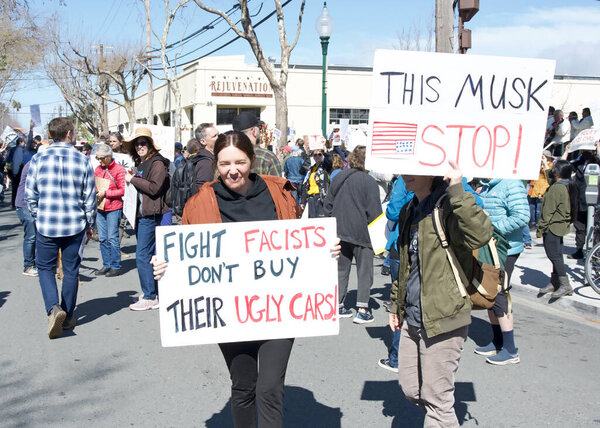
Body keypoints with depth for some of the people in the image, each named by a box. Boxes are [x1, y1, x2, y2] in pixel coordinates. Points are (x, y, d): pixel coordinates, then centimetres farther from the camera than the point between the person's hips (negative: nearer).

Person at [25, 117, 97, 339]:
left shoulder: (39, 159, -3)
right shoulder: (83, 161, -3)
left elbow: (30, 195, 1)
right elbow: (90, 197, 0)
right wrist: (90, 224, 12)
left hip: (46, 225, 0)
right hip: (75, 225, 0)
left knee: (45, 267, 13)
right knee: (71, 270, 11)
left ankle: (53, 308, -9)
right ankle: (67, 318, 19)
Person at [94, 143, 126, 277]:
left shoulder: (119, 169, -6)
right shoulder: (97, 169, 13)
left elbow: (122, 190, -10)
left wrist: (106, 193, -16)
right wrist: (96, 193, 0)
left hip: (114, 208, -6)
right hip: (100, 208, 6)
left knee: (112, 238, -5)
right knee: (102, 238, 7)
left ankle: (116, 266, 3)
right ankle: (106, 265, 16)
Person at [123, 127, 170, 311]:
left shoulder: (157, 163, -11)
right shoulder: (141, 164, 18)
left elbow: (154, 187, -21)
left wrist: (133, 179, -14)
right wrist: (132, 179, 9)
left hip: (151, 216, -10)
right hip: (141, 215, 10)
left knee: (143, 256, -10)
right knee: (149, 255, 14)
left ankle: (150, 297, -5)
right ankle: (154, 292, 23)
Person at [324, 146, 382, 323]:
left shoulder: (338, 178, 4)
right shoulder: (369, 181, -12)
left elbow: (327, 205, 9)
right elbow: (374, 211, -14)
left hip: (339, 232, 5)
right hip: (360, 232, -5)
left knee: (341, 268, 15)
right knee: (364, 270, 5)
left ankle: (339, 306, 18)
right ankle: (362, 310, 2)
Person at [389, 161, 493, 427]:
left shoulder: (449, 205, -13)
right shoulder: (409, 211, 12)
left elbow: (480, 235, -35)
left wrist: (456, 190, -34)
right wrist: (396, 304, 23)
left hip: (443, 319, -8)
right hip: (412, 319, 8)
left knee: (436, 398, 3)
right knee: (410, 390, 17)